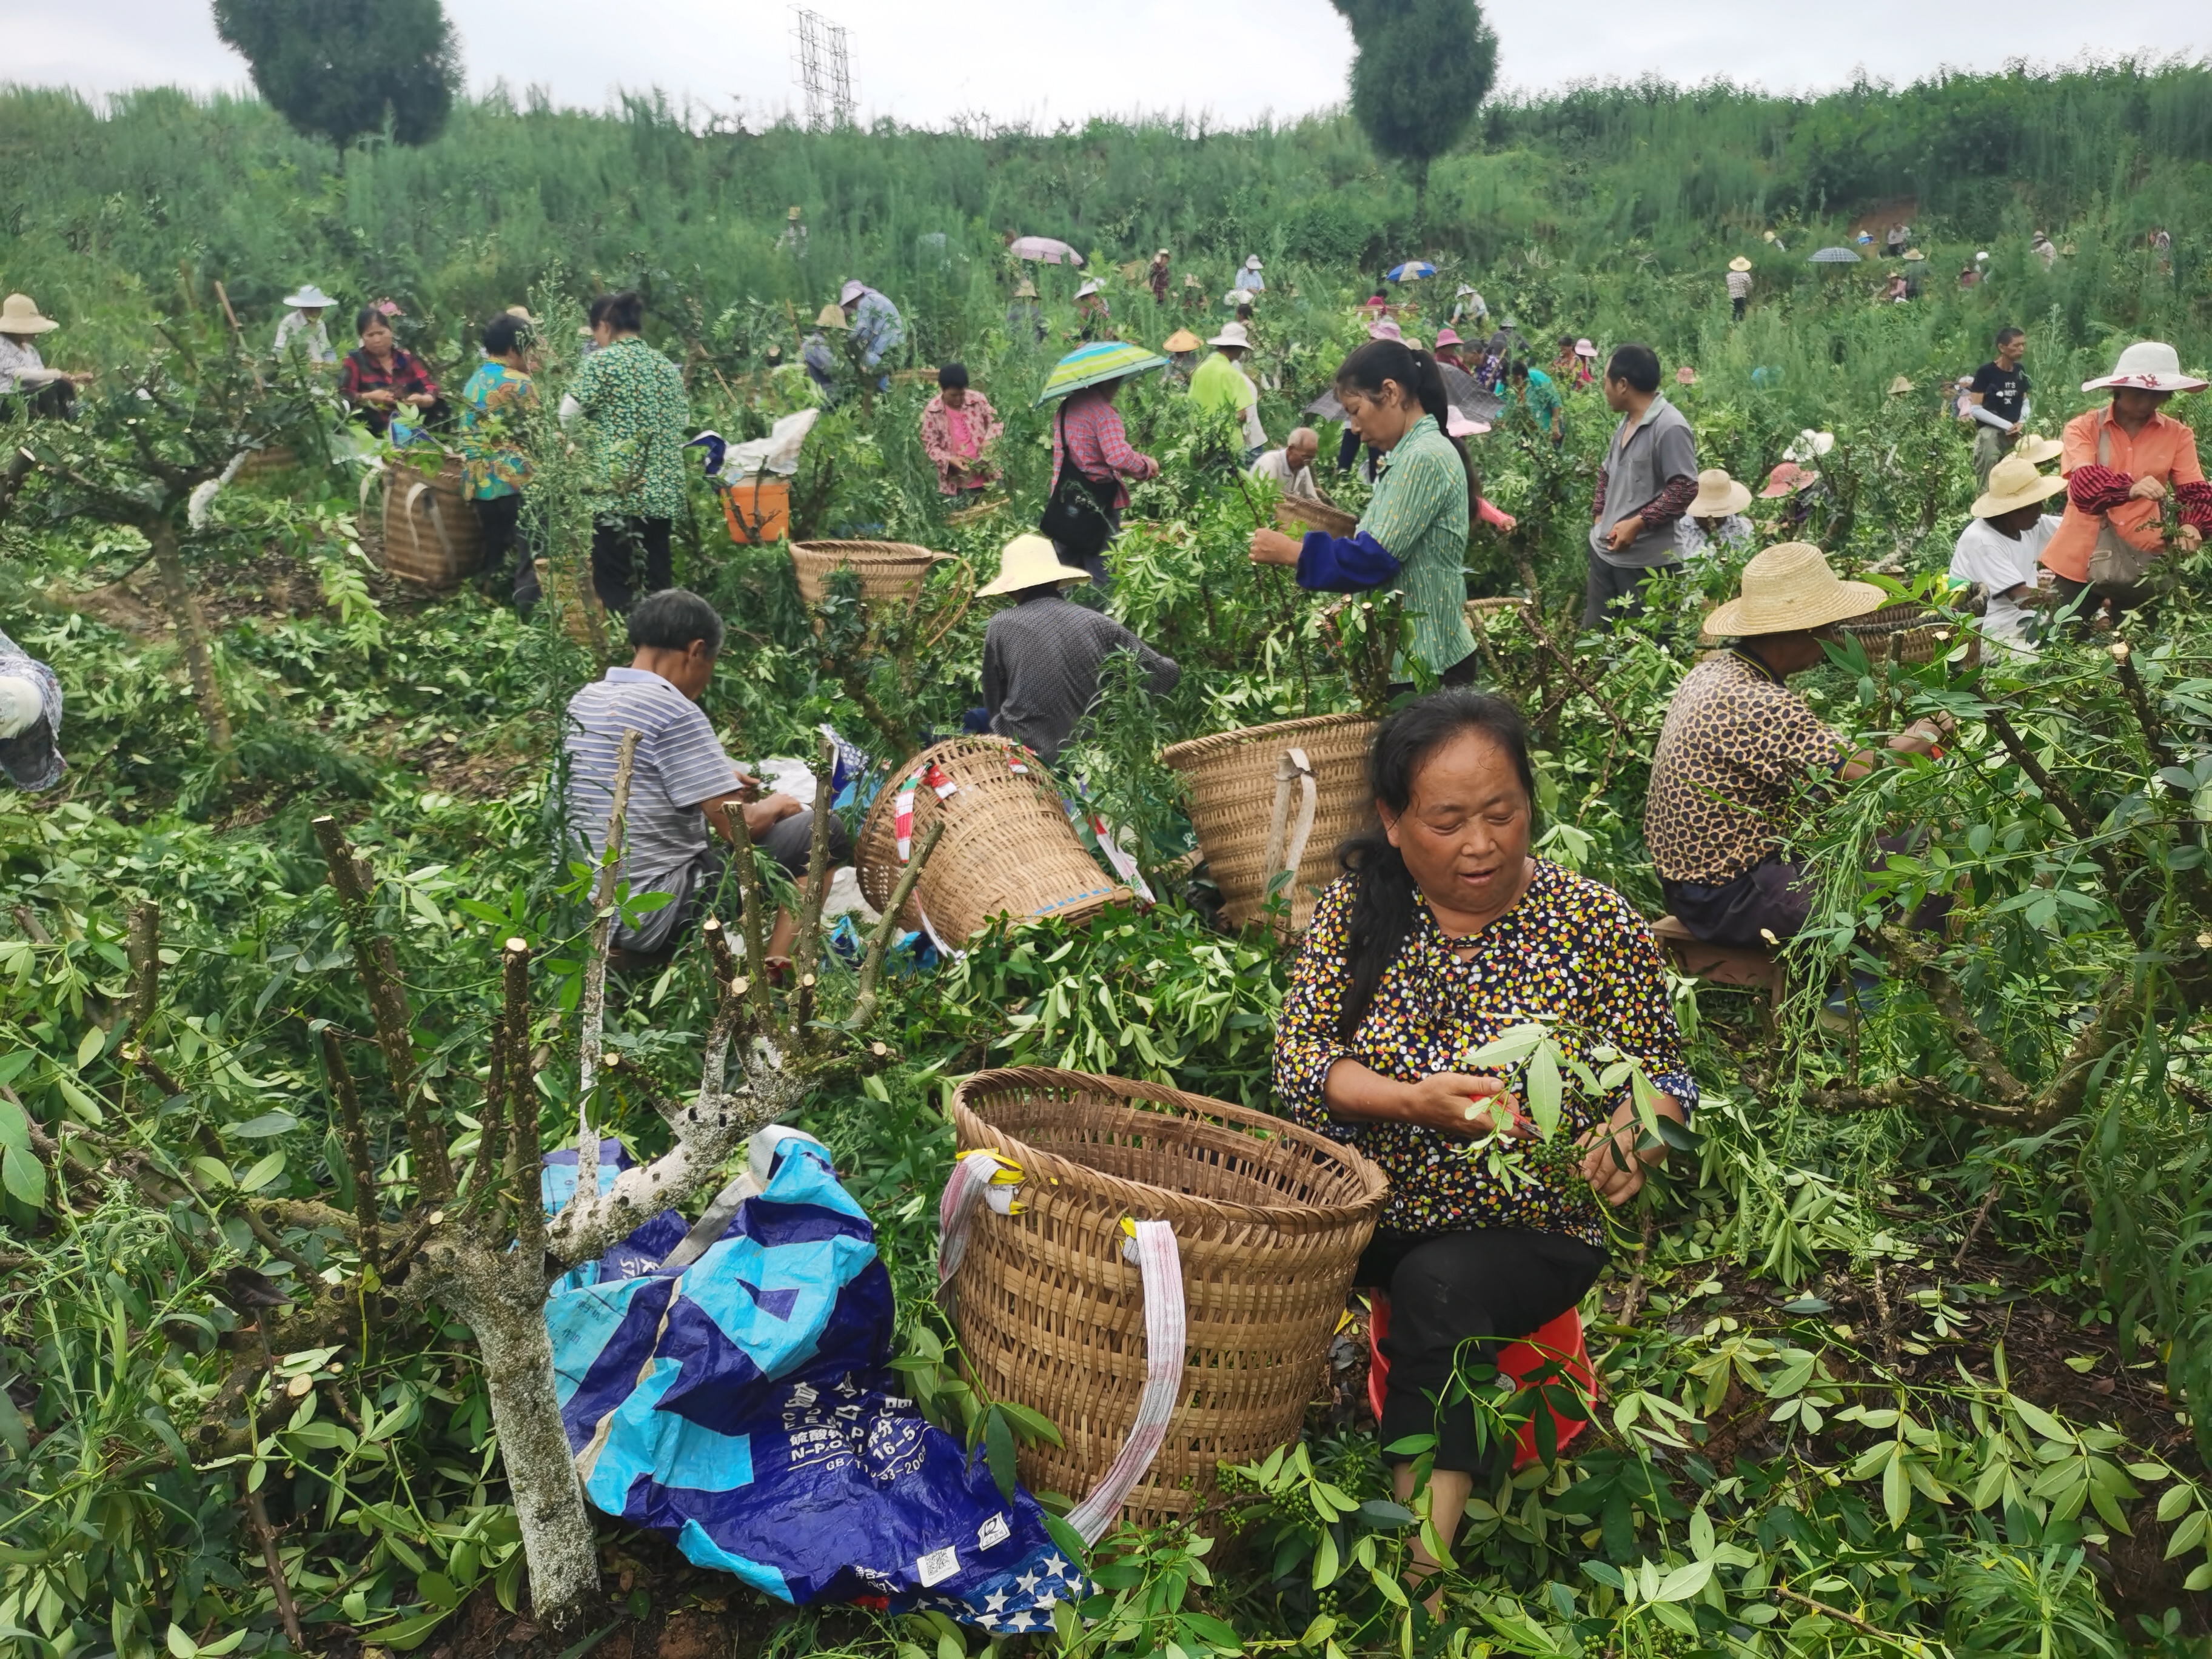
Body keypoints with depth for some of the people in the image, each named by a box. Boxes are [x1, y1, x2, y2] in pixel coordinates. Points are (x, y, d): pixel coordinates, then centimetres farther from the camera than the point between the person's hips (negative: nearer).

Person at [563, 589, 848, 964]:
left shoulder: (585, 700, 8)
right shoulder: (673, 711, -17)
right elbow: (740, 826, -16)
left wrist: (715, 779, 21)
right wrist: (774, 806, 5)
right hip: (654, 916, -9)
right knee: (822, 832, -1)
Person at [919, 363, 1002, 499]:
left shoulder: (978, 399, -4)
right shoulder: (932, 411, -8)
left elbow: (995, 422, 8)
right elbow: (930, 446, -5)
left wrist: (989, 440, -13)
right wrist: (949, 460, -22)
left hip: (985, 475, 2)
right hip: (955, 483, -2)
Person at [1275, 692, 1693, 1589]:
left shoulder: (1599, 927, -8)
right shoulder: (1357, 904, -3)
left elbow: (1664, 1078, 1)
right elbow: (1298, 1058, -7)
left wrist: (1630, 1135, -23)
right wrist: (1416, 1101, -25)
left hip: (1528, 1231, -2)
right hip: (1372, 1210, 2)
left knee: (1442, 1285, -33)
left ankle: (1417, 1564, -27)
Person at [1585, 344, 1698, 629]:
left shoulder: (1670, 427, -18)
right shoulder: (1627, 421, 11)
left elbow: (1684, 489, -21)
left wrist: (1638, 523, -23)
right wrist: (1599, 513, 11)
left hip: (1646, 560, -9)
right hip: (1605, 549, 9)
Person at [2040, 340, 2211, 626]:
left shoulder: (2178, 435, 5)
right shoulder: (2084, 428, -3)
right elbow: (2084, 481, -19)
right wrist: (2130, 489, -39)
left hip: (2142, 559, 2)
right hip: (2082, 558, -2)